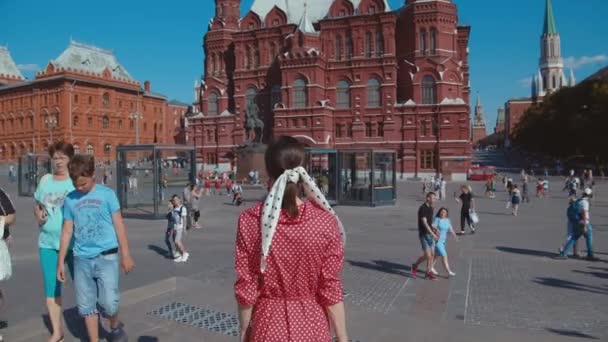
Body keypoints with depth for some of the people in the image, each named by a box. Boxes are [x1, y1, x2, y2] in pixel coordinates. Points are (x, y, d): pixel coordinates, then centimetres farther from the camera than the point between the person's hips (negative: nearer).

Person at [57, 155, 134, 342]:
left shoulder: (107, 194, -3)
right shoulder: (70, 200, 5)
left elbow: (119, 225, 0)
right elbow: (67, 231, 11)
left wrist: (125, 255, -1)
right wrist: (61, 261, 11)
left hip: (106, 257, -3)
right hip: (81, 259, 3)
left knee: (109, 302, -5)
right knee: (86, 305, 9)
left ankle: (115, 326, 26)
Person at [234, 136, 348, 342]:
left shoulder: (250, 221, -15)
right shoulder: (325, 221, -15)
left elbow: (246, 288, -9)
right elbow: (331, 289, -11)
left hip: (269, 324, 0)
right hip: (312, 325, 0)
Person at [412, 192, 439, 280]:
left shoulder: (430, 208, 9)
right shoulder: (422, 208, -18)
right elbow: (424, 223, -23)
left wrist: (434, 228, 1)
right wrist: (433, 234, -26)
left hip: (430, 235, 8)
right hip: (424, 235, -8)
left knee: (432, 254, 8)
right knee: (427, 255, -6)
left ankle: (429, 272, 20)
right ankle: (415, 265, 17)